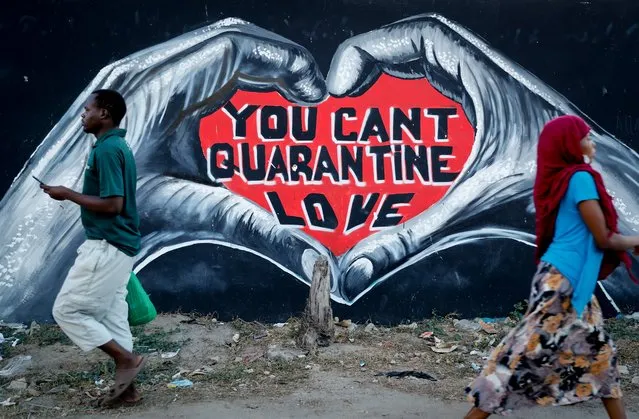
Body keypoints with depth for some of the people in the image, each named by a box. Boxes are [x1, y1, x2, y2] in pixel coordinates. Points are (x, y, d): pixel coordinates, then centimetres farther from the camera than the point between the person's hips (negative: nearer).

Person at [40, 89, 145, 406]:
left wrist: (67, 195, -13)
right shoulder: (117, 145, 15)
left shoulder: (106, 149, -17)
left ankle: (126, 358, -1)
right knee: (112, 316, 11)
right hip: (117, 245, 10)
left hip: (106, 246, -10)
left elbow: (112, 204, -23)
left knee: (66, 310, -2)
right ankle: (126, 387, 15)